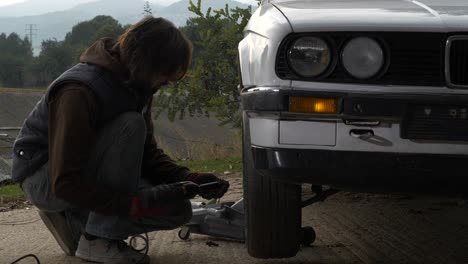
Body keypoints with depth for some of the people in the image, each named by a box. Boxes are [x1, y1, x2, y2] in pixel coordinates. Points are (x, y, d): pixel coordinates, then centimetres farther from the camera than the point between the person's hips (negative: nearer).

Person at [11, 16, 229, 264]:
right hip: (43, 177, -8)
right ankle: (97, 240, -21)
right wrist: (136, 204, -34)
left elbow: (147, 152, 6)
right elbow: (65, 183, -31)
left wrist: (190, 179, -11)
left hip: (87, 174, 8)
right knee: (130, 126, -31)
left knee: (178, 210, -9)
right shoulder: (78, 91, -29)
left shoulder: (135, 86, -2)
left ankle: (76, 222, 4)